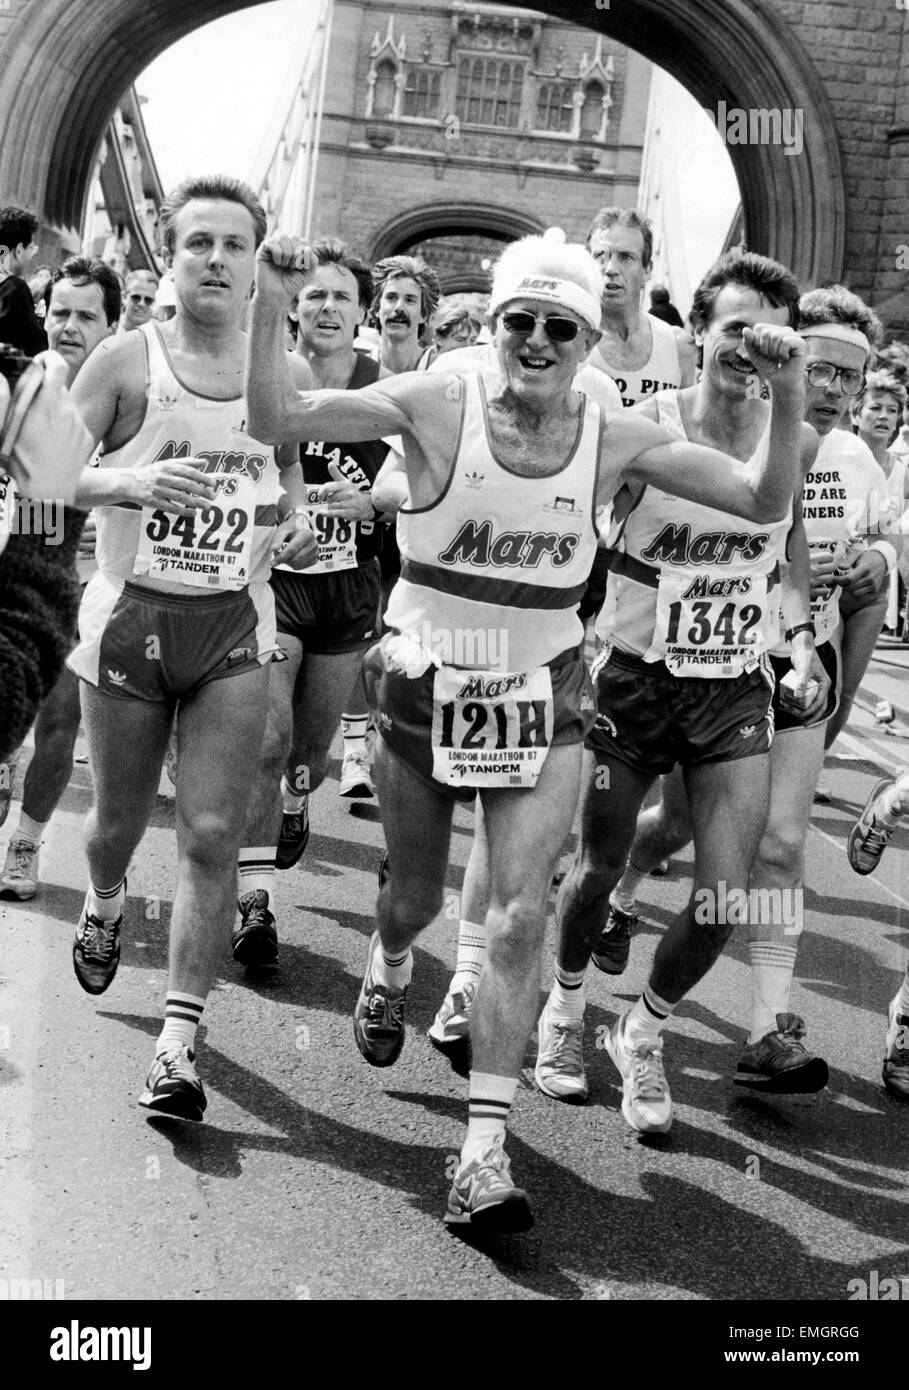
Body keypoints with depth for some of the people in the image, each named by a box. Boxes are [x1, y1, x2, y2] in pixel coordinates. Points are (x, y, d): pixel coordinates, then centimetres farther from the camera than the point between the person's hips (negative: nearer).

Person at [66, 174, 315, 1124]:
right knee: (118, 820, 15)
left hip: (234, 626, 1)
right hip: (130, 617, -1)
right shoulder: (126, 360, -5)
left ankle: (178, 1042, -1)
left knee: (212, 835, -7)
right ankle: (104, 906, 51)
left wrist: (295, 525, -2)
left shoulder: (286, 372, 3)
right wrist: (130, 481, -29)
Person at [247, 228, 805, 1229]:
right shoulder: (437, 407, -12)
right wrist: (270, 309, -29)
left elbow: (764, 502, -5)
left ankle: (484, 1151, -6)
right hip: (425, 688, 0)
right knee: (415, 899, 17)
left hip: (540, 701, 1)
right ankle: (387, 970, 56)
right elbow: (276, 420, -16)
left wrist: (788, 398, -19)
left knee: (519, 919, -12)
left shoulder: (617, 442, -6)